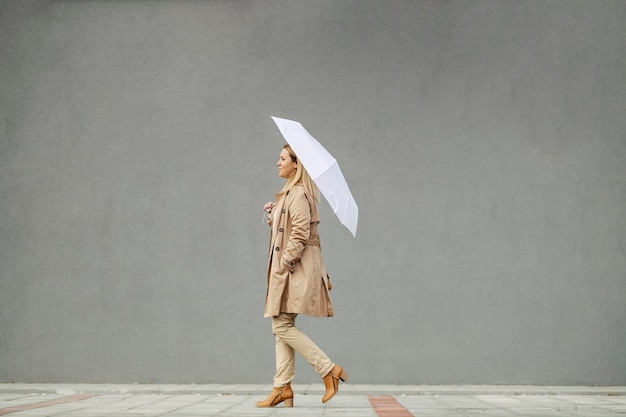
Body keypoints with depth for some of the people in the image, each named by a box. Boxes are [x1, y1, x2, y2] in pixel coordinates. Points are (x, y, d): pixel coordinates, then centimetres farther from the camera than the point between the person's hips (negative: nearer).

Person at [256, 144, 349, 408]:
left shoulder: (299, 194, -12)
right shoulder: (288, 193, 18)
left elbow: (300, 234, -20)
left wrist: (285, 263, -20)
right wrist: (272, 216, 8)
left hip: (295, 269, -10)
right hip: (285, 270, 10)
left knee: (283, 326, -11)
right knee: (281, 327, 7)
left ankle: (329, 370, -7)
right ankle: (282, 386, 8)